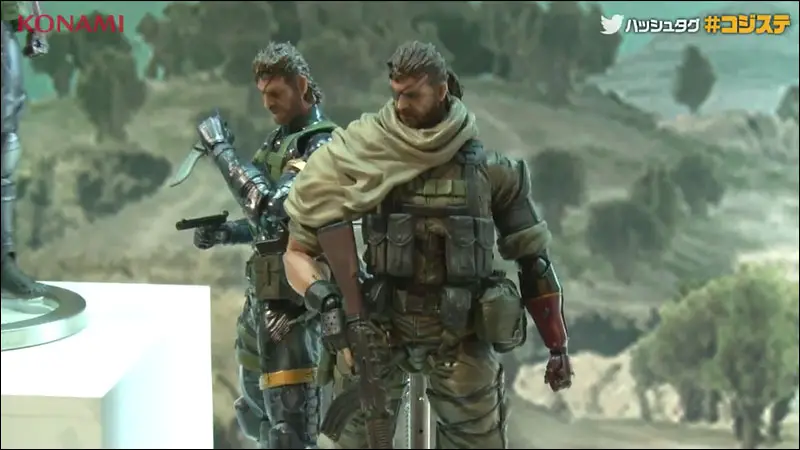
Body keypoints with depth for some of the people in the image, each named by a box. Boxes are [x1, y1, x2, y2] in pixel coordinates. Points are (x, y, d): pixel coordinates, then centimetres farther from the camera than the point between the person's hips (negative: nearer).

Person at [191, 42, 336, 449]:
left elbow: (270, 209, -28)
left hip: (291, 303, -10)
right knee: (253, 413, 23)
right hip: (260, 296, 10)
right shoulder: (279, 140, 13)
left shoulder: (319, 146, -15)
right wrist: (224, 233, 4)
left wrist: (221, 150, -22)